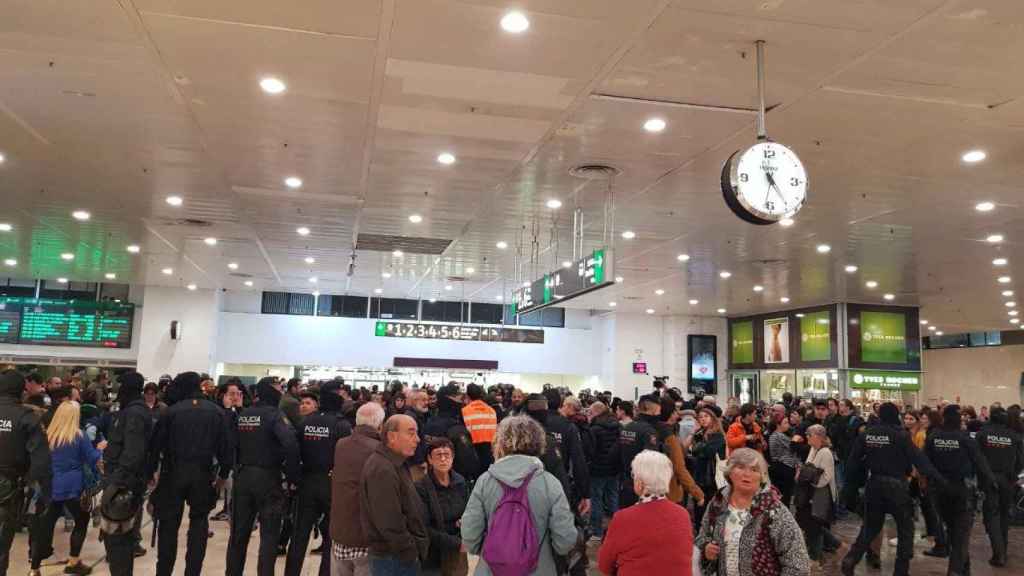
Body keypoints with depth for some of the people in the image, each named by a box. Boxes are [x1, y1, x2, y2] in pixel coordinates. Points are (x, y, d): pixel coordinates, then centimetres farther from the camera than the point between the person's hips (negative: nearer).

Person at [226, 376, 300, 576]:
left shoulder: (242, 415, 6)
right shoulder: (275, 415, -13)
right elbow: (291, 445, -27)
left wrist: (240, 465, 14)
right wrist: (292, 476, -16)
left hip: (243, 476, 6)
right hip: (268, 477, -6)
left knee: (239, 531, 16)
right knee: (269, 534, 2)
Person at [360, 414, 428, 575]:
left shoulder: (396, 464, 13)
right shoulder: (381, 470, -20)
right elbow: (389, 522, -25)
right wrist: (411, 553, -18)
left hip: (404, 556, 10)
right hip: (392, 559, -10)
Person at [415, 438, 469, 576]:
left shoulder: (460, 482, 1)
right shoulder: (421, 488, -15)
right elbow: (424, 529, -15)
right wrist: (456, 543, -17)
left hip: (458, 556, 4)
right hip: (433, 559, -4)